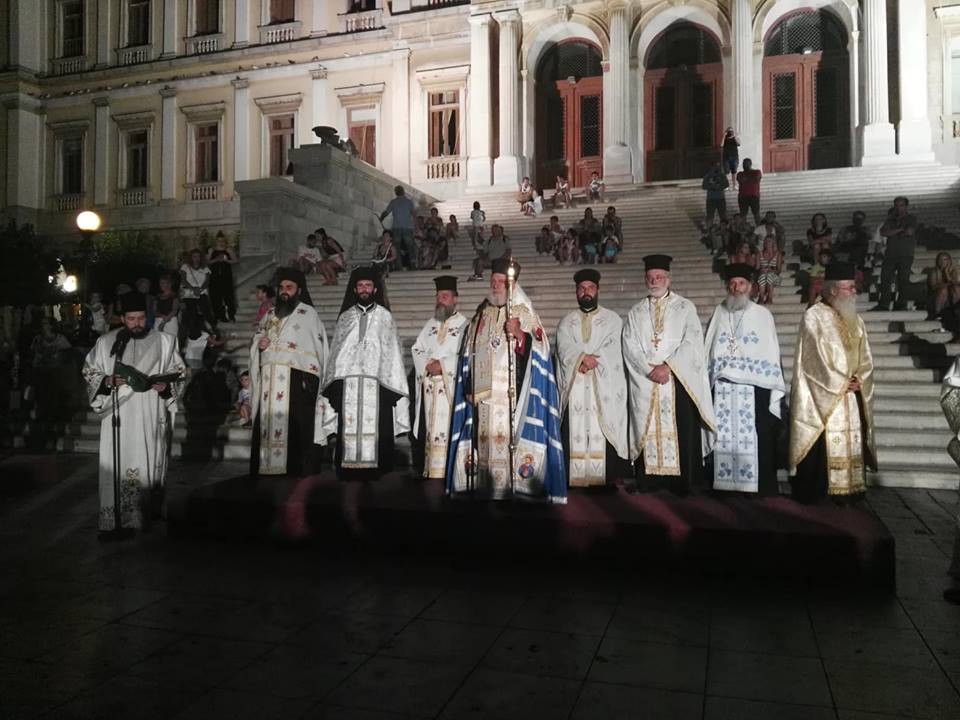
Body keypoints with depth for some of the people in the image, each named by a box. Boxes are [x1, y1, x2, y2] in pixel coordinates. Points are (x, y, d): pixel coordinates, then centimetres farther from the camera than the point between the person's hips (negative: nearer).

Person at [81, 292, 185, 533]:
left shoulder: (164, 342, 4)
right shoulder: (105, 342, 6)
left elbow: (178, 375, 9)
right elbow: (89, 372, 11)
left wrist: (166, 385, -11)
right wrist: (108, 380, -9)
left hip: (151, 417, 0)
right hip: (118, 416, 0)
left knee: (148, 465, 1)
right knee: (117, 466, -2)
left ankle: (146, 515, 12)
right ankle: (114, 517, 5)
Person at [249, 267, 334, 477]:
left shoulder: (308, 314, 4)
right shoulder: (270, 314, 21)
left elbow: (318, 347, -2)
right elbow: (256, 338, 29)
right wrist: (259, 343, 4)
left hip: (297, 379, -5)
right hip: (269, 380, 5)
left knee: (297, 424, -9)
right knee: (266, 422, 2)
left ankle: (298, 467, -4)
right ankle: (267, 465, 8)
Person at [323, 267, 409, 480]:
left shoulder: (385, 316, 11)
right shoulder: (345, 317, 17)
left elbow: (391, 351, 5)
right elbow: (335, 351, 15)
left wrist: (392, 385, -4)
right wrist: (333, 385, 6)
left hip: (376, 385, -2)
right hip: (348, 384, 2)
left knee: (374, 430, -7)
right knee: (349, 431, -2)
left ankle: (373, 476, -3)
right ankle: (348, 475, 2)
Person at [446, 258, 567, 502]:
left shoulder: (525, 314, 3)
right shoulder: (481, 314, 16)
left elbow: (539, 350, -4)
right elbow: (469, 354, 18)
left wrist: (520, 335, -22)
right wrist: (469, 388, 12)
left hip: (513, 393, -4)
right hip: (483, 393, 4)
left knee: (511, 435, -10)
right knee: (485, 438, 2)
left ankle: (516, 486, -5)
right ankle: (485, 487, 7)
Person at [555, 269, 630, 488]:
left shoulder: (612, 319, 11)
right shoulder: (567, 321, 16)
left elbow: (611, 350, -1)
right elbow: (564, 349, 0)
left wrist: (587, 359, -13)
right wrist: (583, 358, -17)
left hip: (604, 387, -1)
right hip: (574, 387, 2)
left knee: (603, 434, -8)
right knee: (575, 434, -5)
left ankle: (607, 479, -6)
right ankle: (576, 478, -4)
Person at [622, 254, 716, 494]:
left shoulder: (685, 307, 7)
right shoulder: (636, 312, 13)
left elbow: (692, 342, -4)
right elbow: (630, 346, 3)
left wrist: (668, 366, -14)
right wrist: (650, 369, -11)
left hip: (679, 381, -2)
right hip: (645, 382, 2)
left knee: (682, 430, -4)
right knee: (648, 430, 0)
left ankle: (684, 481, 2)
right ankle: (649, 479, 5)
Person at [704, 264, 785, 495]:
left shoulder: (762, 314, 6)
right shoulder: (719, 313, 11)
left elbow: (772, 354, 3)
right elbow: (708, 351, 11)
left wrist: (774, 390, -2)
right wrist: (707, 385, 6)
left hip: (754, 388, -2)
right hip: (722, 389, 2)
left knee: (756, 439, -3)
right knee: (724, 437, 2)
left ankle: (762, 488, 5)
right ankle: (725, 484, 10)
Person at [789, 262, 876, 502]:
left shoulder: (856, 320, 14)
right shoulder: (814, 317, -7)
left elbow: (865, 359, 13)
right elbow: (814, 358, -13)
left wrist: (858, 381, -5)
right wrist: (841, 383, -11)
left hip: (851, 396, 6)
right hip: (822, 395, -6)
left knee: (851, 441, 5)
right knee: (822, 444, -7)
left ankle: (850, 488, 12)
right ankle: (814, 491, 0)